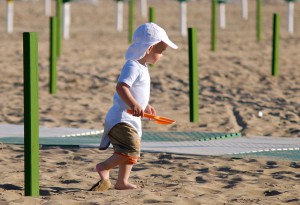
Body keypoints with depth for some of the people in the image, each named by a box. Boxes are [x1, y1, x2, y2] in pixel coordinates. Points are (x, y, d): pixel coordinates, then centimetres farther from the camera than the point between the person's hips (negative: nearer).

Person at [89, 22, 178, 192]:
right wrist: (133, 104, -42)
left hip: (130, 119, 11)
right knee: (132, 149, -21)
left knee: (131, 152, 17)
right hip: (122, 118, -11)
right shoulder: (133, 67, -19)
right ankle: (103, 168, -10)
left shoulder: (141, 67, 15)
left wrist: (145, 106, 35)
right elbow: (121, 87, -32)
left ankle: (122, 181, 24)